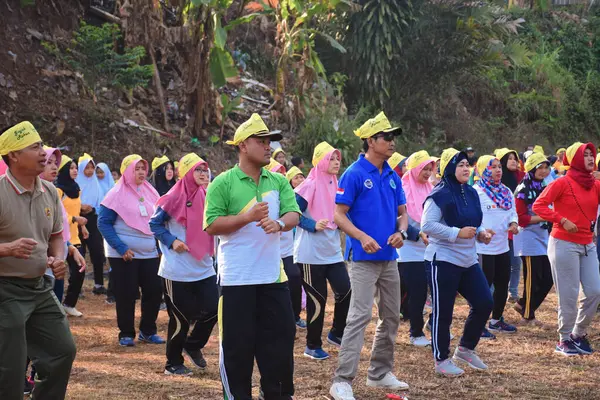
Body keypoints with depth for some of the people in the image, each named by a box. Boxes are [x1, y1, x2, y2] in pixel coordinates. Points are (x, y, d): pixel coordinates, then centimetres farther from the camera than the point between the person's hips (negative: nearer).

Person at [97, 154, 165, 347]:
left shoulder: (150, 192, 8)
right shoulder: (117, 194, -8)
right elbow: (103, 223, -10)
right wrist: (121, 248, -17)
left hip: (149, 253, 5)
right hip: (124, 255, -5)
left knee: (155, 290, 2)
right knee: (126, 294, 0)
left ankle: (147, 331, 18)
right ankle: (126, 334, 14)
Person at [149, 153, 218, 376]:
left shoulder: (207, 197, 6)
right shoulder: (175, 197, -10)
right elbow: (155, 223, -4)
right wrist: (171, 241, -14)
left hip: (203, 267, 5)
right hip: (178, 270, -5)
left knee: (212, 309, -2)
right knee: (181, 317, 1)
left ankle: (193, 345, 25)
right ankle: (173, 363, 19)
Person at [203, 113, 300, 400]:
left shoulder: (278, 181, 7)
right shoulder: (223, 183, -7)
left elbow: (293, 214, -3)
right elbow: (211, 226, -12)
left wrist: (279, 223, -25)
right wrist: (248, 217, -22)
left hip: (273, 276, 5)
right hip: (237, 278, -5)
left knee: (280, 335, 10)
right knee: (238, 342, 3)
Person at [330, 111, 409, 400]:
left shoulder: (392, 177, 10)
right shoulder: (354, 174, -10)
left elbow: (402, 212, 16)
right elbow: (339, 216, -12)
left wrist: (401, 232, -5)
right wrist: (362, 237, -25)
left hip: (389, 257, 7)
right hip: (363, 258, -7)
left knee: (392, 317, 13)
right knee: (359, 317, -13)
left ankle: (380, 373, 27)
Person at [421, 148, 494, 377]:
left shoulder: (471, 194, 11)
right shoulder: (439, 195, -13)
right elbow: (427, 225, -20)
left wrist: (481, 234, 4)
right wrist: (458, 233, -23)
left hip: (468, 261, 8)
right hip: (443, 261, -8)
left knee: (484, 303, 5)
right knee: (443, 312, 0)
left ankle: (465, 349, 24)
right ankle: (441, 360, 13)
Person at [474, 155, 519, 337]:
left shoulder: (506, 191, 12)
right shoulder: (476, 192, -12)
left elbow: (513, 212, 18)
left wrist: (514, 223, -2)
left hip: (502, 246, 8)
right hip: (483, 248, -8)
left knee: (503, 284, 16)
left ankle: (496, 320, 31)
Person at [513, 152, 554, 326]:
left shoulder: (544, 187, 11)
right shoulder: (523, 190, -11)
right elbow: (521, 218, -15)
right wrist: (543, 217, -19)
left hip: (543, 236, 8)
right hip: (529, 238, -8)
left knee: (548, 278, 7)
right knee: (532, 278, -3)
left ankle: (523, 304, 23)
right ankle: (527, 315, 10)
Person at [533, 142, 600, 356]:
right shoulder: (563, 183, -8)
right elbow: (539, 205, -12)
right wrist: (562, 220, -18)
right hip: (565, 244, -6)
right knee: (569, 295, -2)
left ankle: (579, 333, 23)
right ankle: (565, 340, 12)